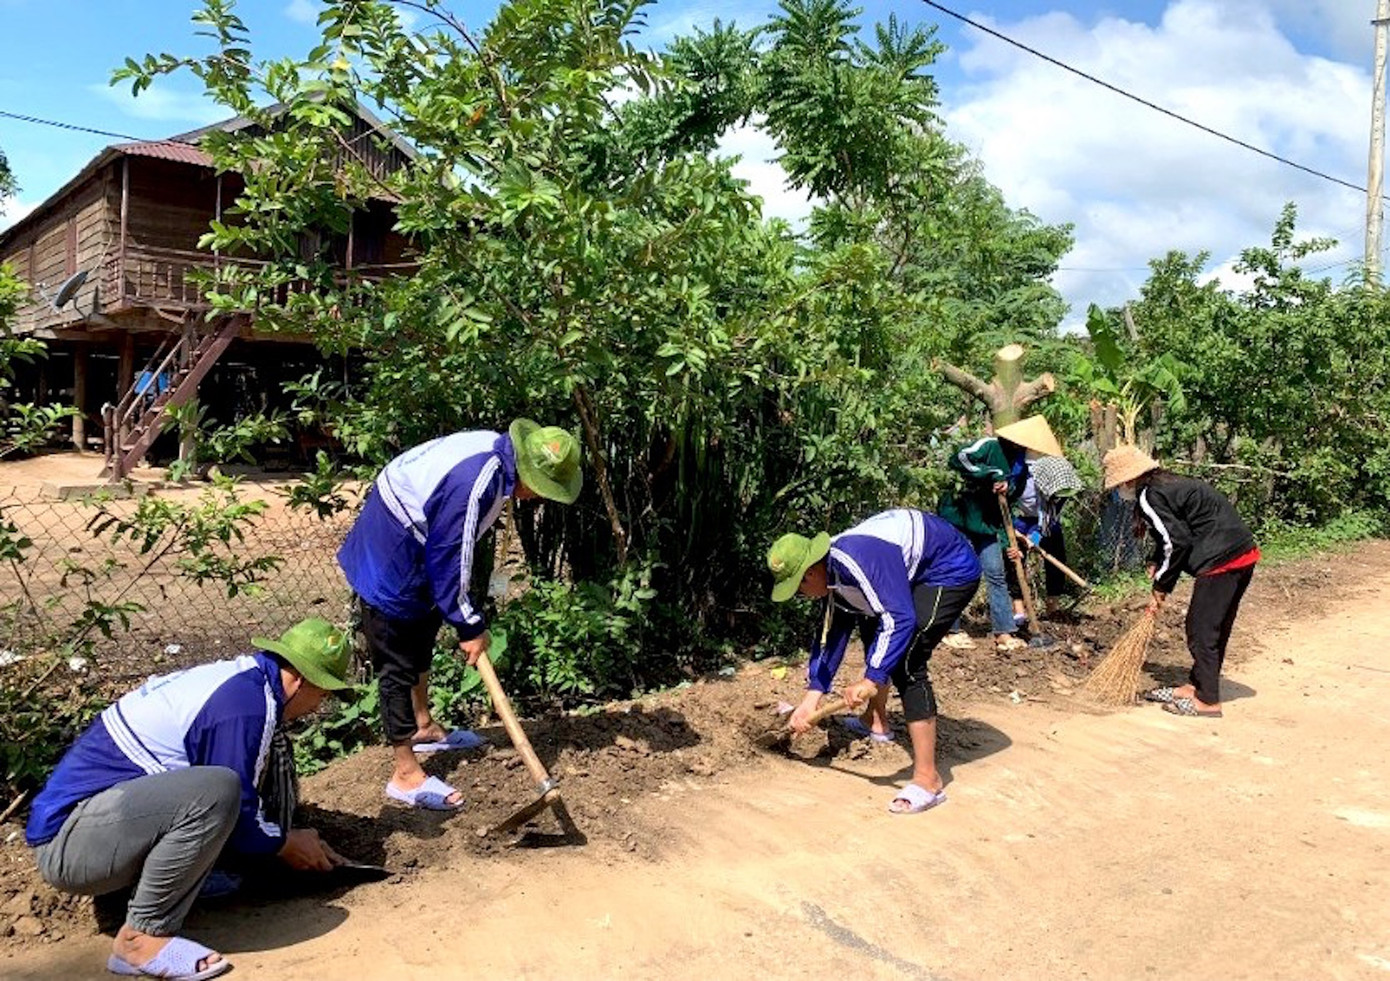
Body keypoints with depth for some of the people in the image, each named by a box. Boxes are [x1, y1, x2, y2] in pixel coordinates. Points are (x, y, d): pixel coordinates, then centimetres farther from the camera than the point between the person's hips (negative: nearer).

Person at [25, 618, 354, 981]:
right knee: (216, 790, -31)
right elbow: (239, 820, -14)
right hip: (66, 843, -10)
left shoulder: (229, 676, 10)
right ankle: (142, 938, -17)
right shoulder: (248, 704, -19)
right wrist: (286, 843, 4)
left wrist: (301, 840, 23)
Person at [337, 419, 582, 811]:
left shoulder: (494, 448, -4)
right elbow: (449, 561, -25)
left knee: (420, 644, 25)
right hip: (390, 567, -10)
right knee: (399, 665, -1)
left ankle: (424, 727, 44)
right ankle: (405, 774, 10)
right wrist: (470, 627, -13)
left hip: (410, 551, 10)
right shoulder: (475, 485, -34)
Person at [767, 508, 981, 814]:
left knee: (905, 660, -19)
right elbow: (832, 634, 7)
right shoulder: (833, 573, 0)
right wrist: (812, 697, 5)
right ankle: (876, 721, 38)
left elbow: (900, 619, -36)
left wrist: (872, 679, -36)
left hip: (953, 570, -11)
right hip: (917, 574, 11)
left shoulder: (858, 561, -31)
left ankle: (928, 780, -16)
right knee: (870, 626, 23)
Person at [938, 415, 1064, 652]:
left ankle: (1004, 633, 8)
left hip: (986, 526, 7)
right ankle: (952, 631, 11)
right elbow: (957, 459, -31)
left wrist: (1006, 541, 4)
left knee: (997, 575, 3)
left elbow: (1005, 507, 12)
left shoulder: (1021, 468, 8)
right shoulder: (989, 446, -16)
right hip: (958, 519, -7)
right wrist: (993, 475, -30)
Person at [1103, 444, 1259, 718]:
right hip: (1243, 553, 10)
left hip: (1223, 560, -10)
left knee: (1202, 630, -1)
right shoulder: (1167, 484, 19)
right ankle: (1196, 685, 27)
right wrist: (1157, 563, 7)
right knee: (1215, 628, 17)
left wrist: (1161, 586, -5)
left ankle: (1208, 701, 5)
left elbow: (1177, 542, -15)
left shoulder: (1149, 496, -12)